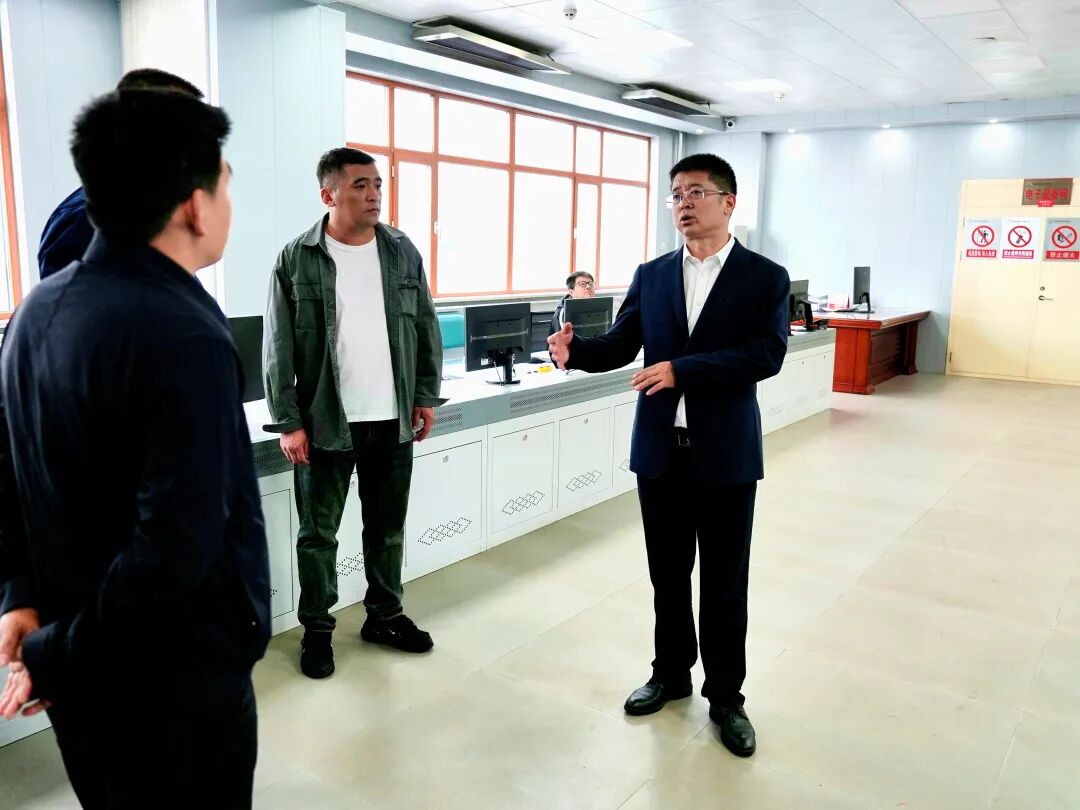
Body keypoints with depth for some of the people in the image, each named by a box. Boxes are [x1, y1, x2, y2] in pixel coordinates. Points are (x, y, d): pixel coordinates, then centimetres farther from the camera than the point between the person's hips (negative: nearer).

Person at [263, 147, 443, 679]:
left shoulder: (403, 252, 4)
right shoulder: (296, 260, -6)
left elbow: (426, 329, 8)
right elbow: (279, 347, -7)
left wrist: (426, 396, 4)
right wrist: (287, 422, -10)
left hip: (393, 418, 3)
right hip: (325, 421, -3)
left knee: (387, 527, 15)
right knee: (318, 533, 9)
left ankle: (385, 616, 31)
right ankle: (317, 630, 25)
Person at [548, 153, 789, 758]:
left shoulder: (766, 277, -3)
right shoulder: (651, 276, 7)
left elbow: (767, 354, -16)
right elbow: (620, 346, 3)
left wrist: (682, 369, -25)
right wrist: (575, 350, -18)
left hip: (725, 454, -3)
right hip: (660, 449, 3)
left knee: (724, 583, 9)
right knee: (667, 574, 16)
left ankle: (725, 696, 26)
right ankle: (671, 674, 35)